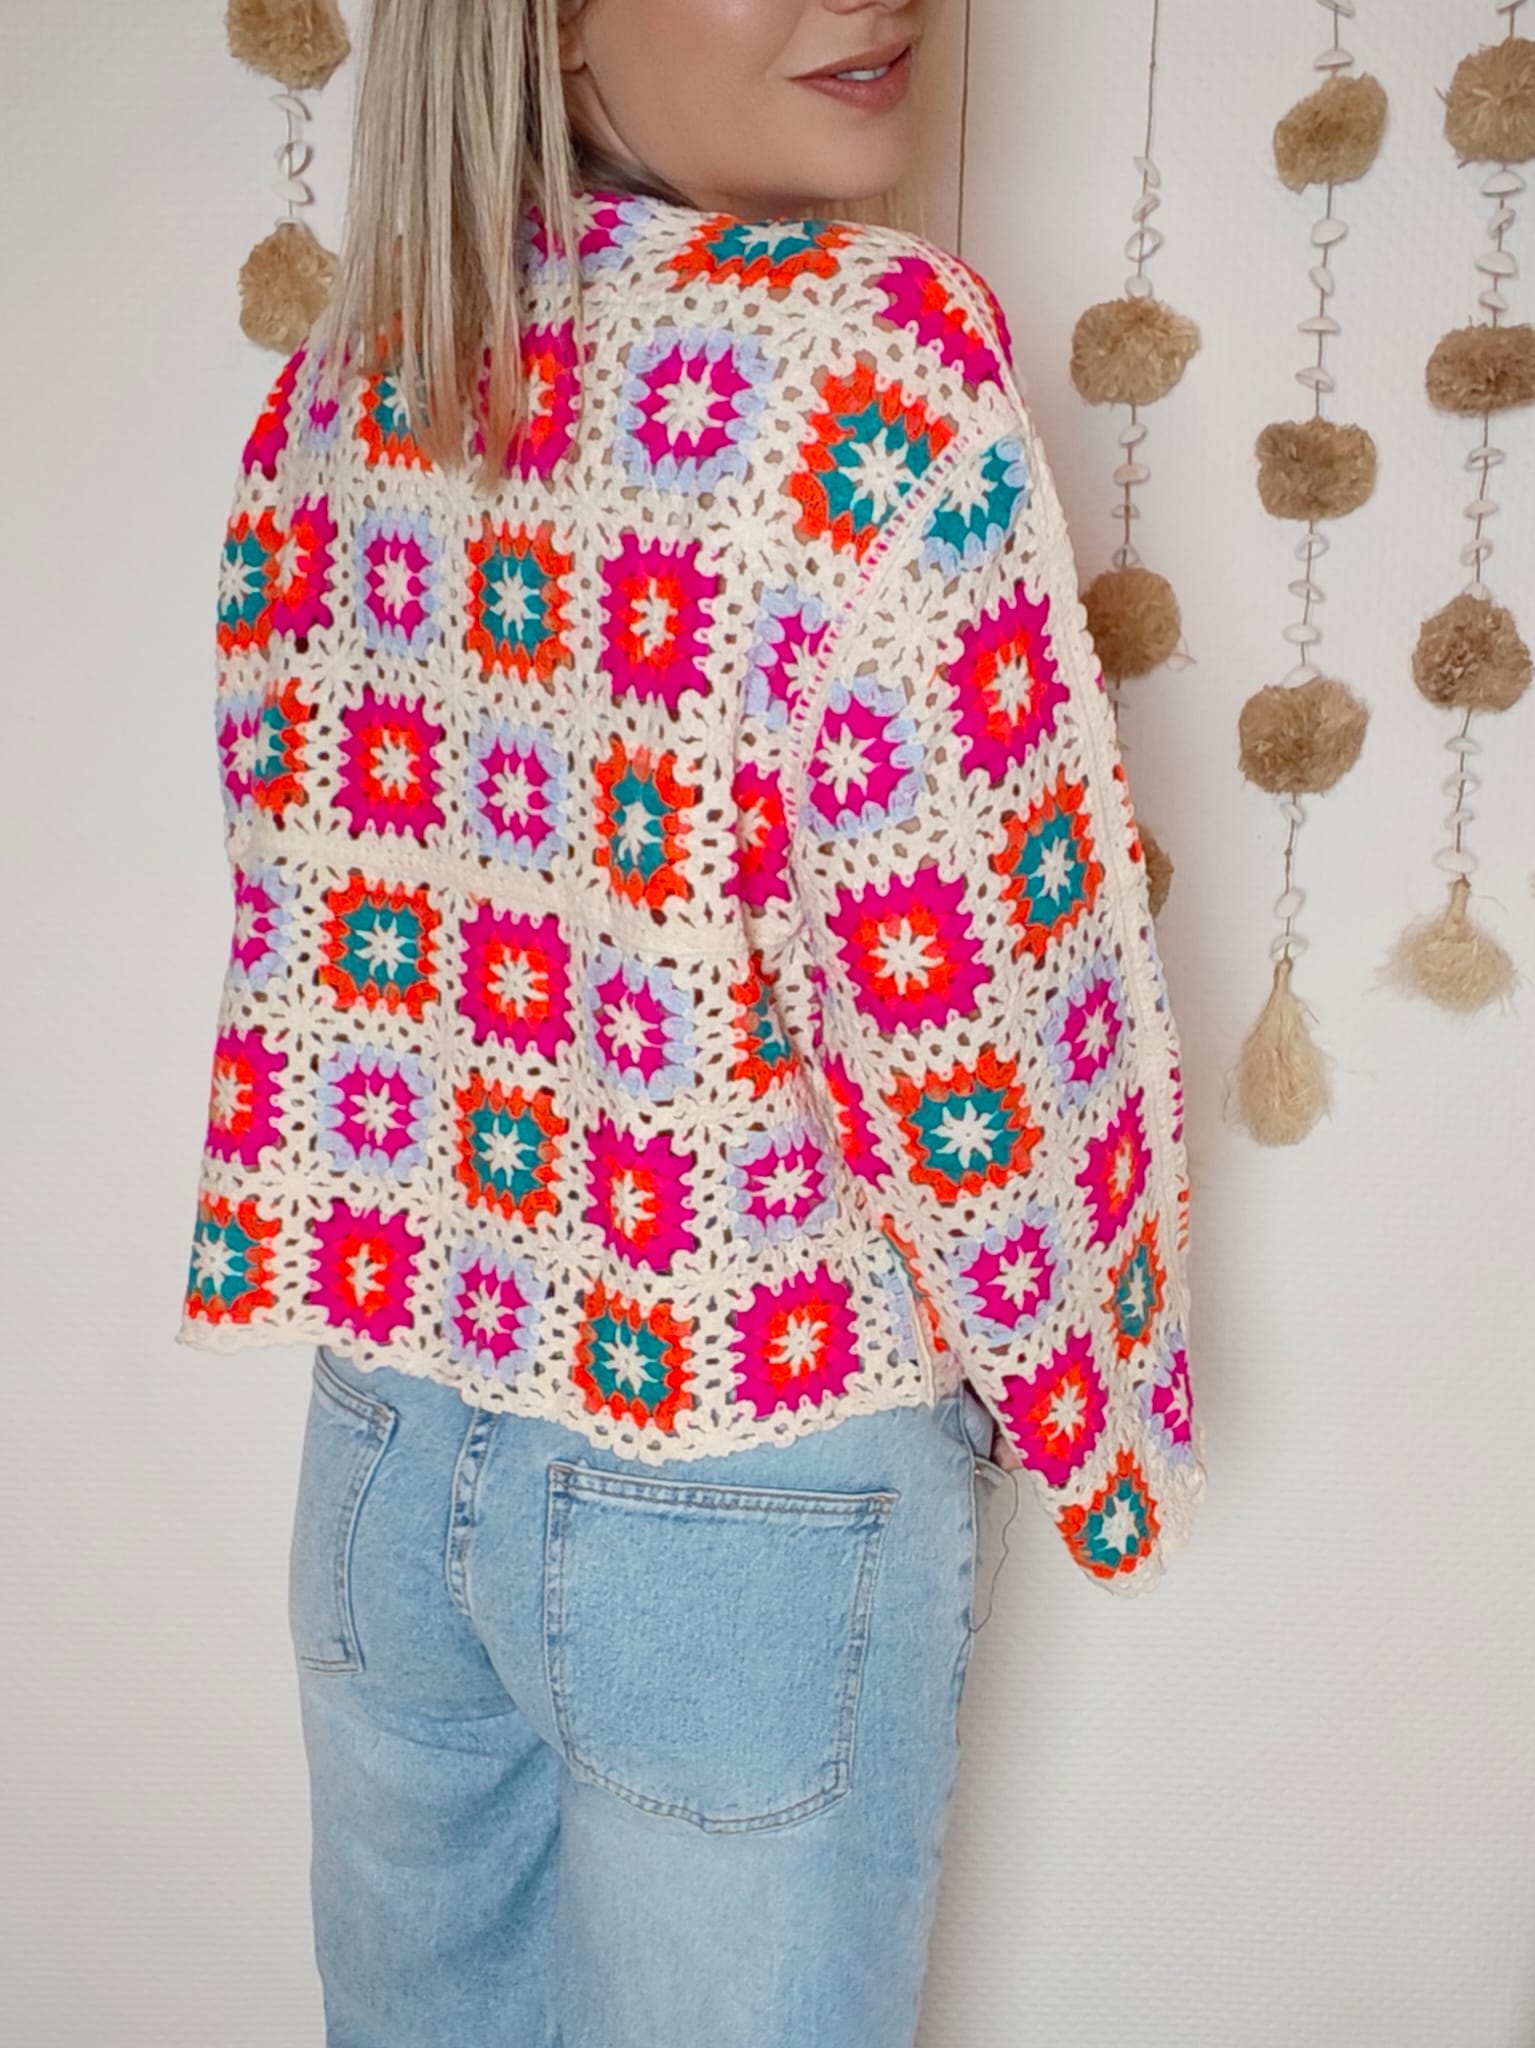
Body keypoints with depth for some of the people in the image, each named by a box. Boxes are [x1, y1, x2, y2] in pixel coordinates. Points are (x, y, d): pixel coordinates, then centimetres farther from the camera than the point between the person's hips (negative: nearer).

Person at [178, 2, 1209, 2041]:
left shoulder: (341, 374, 0)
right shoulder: (869, 343, -19)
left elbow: (300, 862, 5)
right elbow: (955, 992, -21)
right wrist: (1102, 1434, -5)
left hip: (383, 1420, 6)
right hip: (751, 1492, -5)